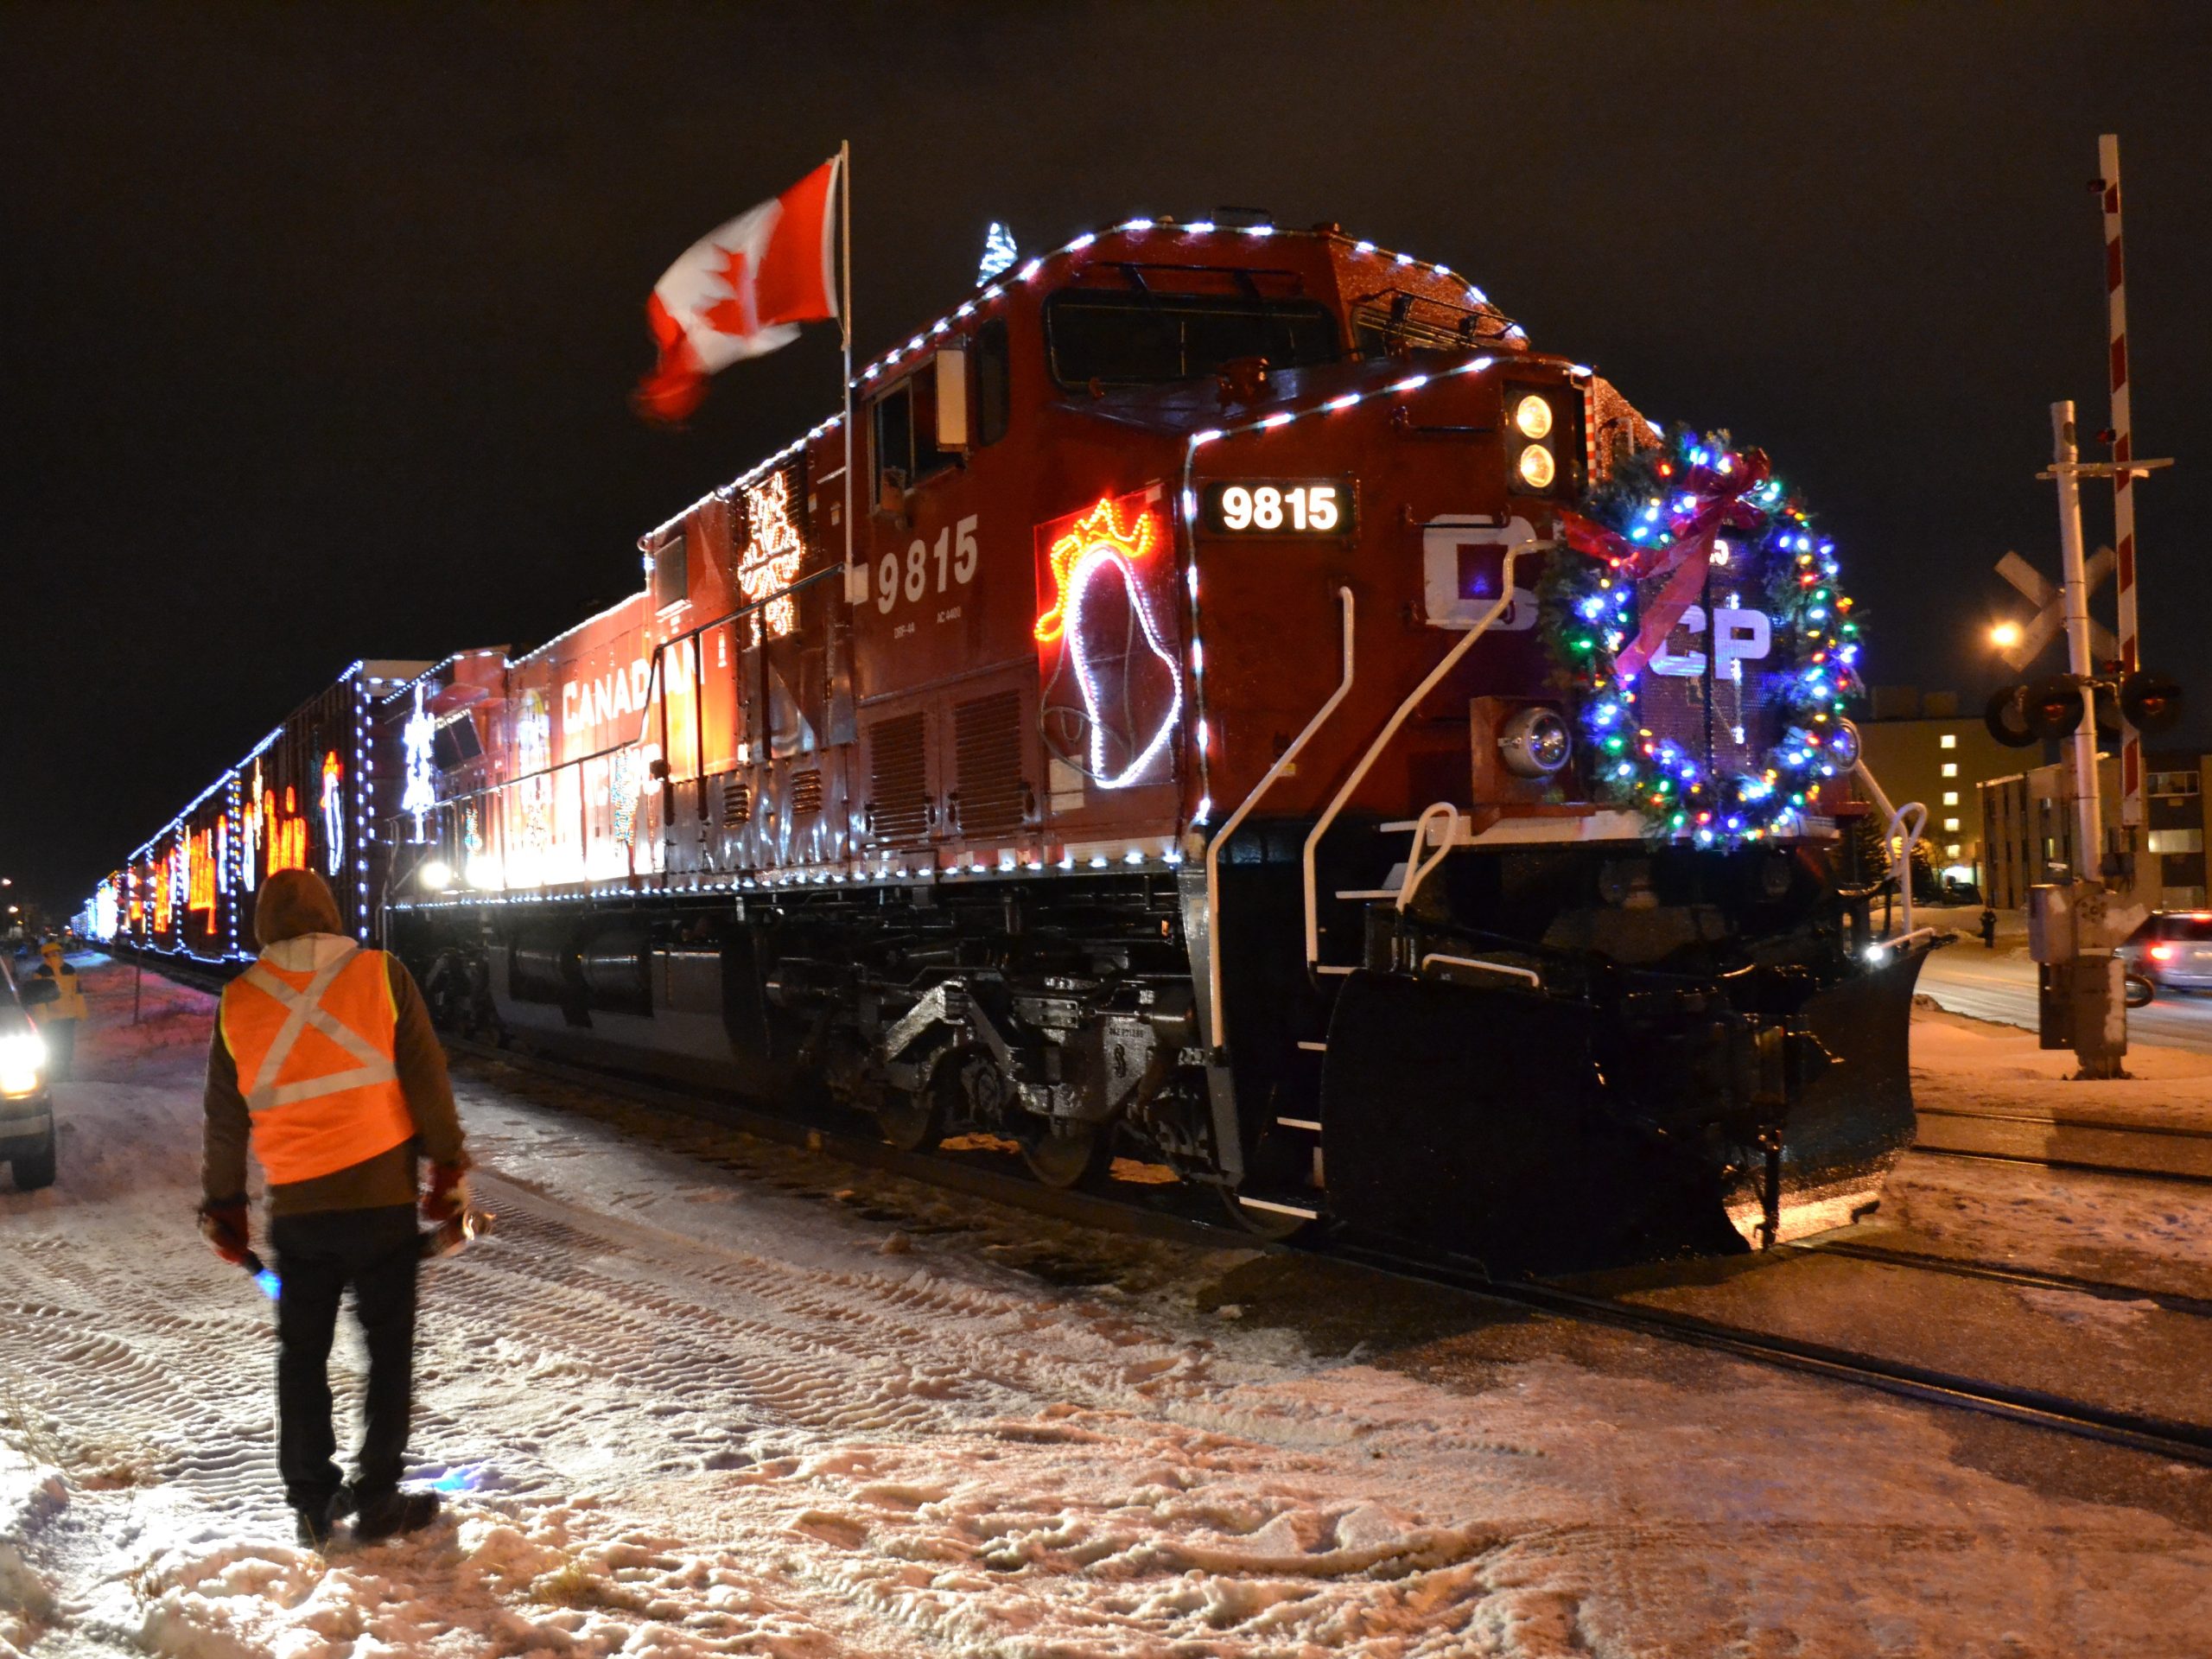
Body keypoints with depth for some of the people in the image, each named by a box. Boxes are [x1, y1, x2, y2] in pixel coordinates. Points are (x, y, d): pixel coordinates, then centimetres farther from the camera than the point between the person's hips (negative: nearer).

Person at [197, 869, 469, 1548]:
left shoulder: (238, 1001, 4)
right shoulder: (381, 975, -3)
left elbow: (225, 1118, 9)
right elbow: (426, 1079, -5)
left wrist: (224, 1207, 19)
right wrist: (449, 1167, 3)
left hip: (296, 1205, 2)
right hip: (382, 1195, -2)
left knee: (302, 1352, 14)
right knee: (389, 1346, 7)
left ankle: (312, 1501, 18)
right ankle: (377, 1499, 8)